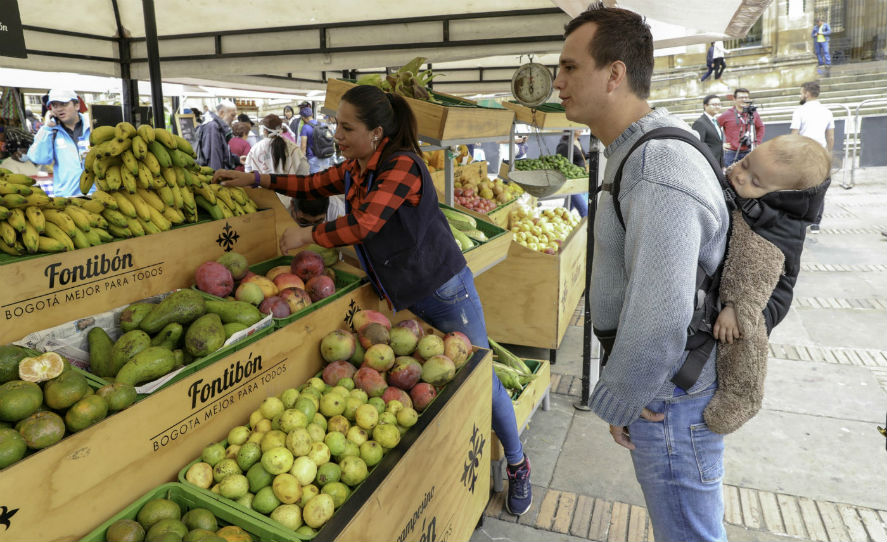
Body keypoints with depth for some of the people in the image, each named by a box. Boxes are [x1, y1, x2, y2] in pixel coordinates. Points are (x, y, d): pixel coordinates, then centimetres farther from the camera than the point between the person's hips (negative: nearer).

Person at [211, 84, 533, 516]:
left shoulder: (402, 164, -21)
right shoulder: (354, 169, 6)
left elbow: (364, 224, -27)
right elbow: (314, 185, 21)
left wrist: (306, 235, -14)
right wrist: (255, 179, 17)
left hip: (443, 289, -8)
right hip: (401, 296, 8)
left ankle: (517, 466, 23)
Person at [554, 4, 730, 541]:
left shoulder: (658, 174, -29)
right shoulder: (645, 148, 6)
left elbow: (660, 324, -31)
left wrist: (617, 405, -15)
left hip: (668, 397, -9)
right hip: (667, 384, 10)